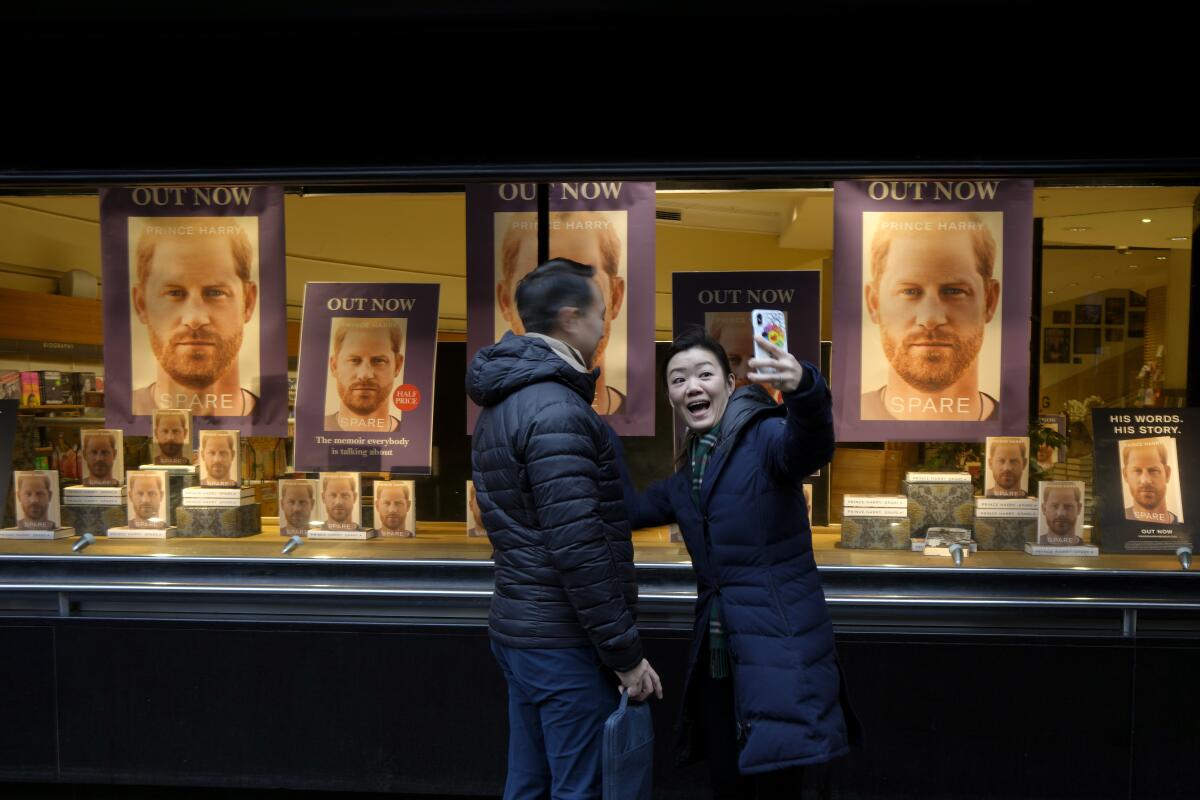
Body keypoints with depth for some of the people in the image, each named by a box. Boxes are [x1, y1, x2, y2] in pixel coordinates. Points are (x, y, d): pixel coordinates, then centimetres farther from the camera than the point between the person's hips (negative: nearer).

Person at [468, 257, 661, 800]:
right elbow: (579, 548, -23)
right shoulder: (556, 411, -19)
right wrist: (625, 653, -15)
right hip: (563, 639, -9)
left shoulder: (504, 403, 11)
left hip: (518, 627, 9)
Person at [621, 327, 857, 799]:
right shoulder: (687, 476, 12)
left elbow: (808, 447, -32)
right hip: (717, 651, 7)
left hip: (779, 647, -7)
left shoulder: (763, 436, -9)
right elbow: (633, 509, 26)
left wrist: (803, 388, -54)